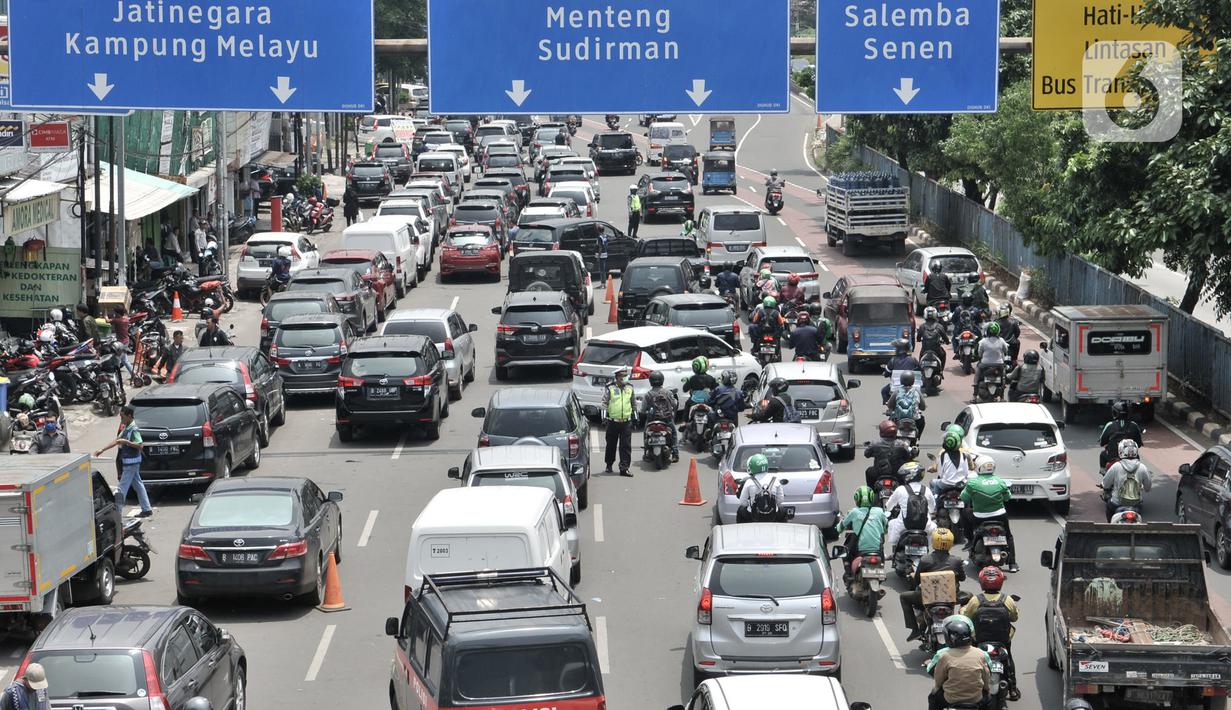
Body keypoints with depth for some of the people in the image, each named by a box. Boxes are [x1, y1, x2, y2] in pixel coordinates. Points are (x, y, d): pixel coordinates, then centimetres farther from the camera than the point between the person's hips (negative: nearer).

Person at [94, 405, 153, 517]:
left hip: (131, 461, -10)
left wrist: (126, 442, -28)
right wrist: (102, 450, 11)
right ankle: (147, 509, 18)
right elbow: (116, 441, 14)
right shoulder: (126, 428, 11)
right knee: (138, 484, 13)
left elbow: (140, 445, -24)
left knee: (123, 487, -5)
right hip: (128, 462, 10)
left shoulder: (134, 430, -18)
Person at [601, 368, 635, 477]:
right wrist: (604, 416, -6)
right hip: (613, 422, -2)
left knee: (626, 446, -2)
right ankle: (609, 465, 25)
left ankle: (624, 468, 0)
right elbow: (604, 403, 1)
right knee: (611, 445, 9)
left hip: (627, 422, 2)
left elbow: (633, 403, 20)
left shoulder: (630, 388, 10)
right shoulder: (610, 388, -2)